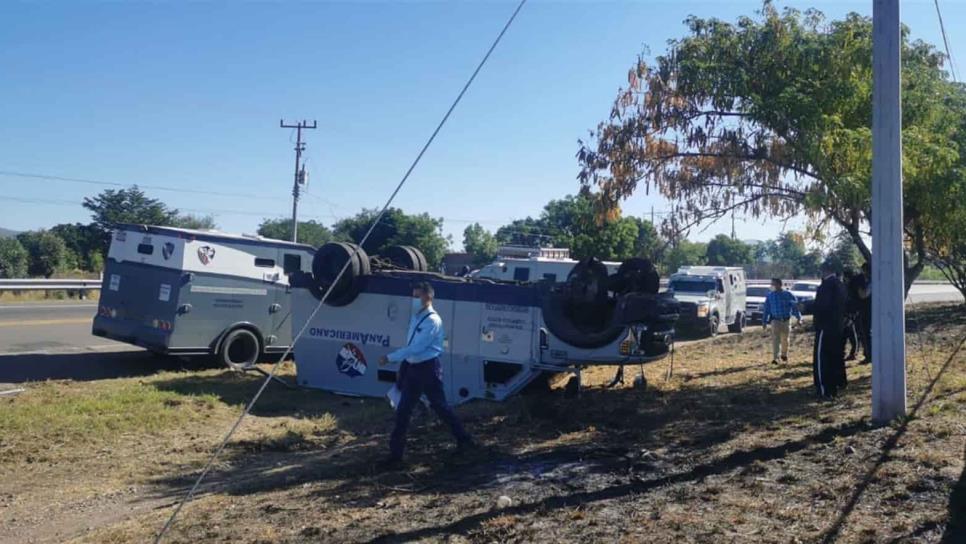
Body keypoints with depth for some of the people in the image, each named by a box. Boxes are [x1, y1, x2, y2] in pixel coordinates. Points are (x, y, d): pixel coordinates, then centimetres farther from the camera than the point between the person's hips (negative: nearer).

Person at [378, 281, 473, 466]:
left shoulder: (432, 320, -19)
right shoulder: (416, 317, 9)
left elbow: (416, 347, -24)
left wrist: (390, 358, -23)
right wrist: (404, 366, 13)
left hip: (428, 369, -8)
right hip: (412, 368, 8)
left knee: (441, 407, 2)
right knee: (403, 411, 11)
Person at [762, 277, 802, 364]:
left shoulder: (787, 295, -4)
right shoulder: (770, 296, 0)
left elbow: (795, 306, 2)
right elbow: (766, 309, 5)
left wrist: (799, 318, -2)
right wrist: (764, 322, 5)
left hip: (786, 320, 0)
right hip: (775, 320, 0)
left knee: (785, 339, 11)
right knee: (775, 339, -10)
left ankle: (784, 355, 33)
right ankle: (775, 358, -12)